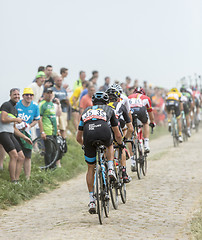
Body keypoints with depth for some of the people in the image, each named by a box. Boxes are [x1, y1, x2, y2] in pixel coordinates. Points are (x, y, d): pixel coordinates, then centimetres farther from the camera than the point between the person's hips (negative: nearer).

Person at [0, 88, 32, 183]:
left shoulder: (15, 109, 23)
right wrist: (16, 119, -6)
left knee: (21, 157, 3)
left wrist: (24, 137, 21)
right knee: (14, 155, -21)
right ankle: (13, 181, -19)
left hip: (11, 134, 10)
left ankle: (17, 180, 5)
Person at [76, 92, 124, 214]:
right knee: (110, 145, 37)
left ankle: (92, 201, 14)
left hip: (88, 137, 1)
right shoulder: (109, 110, 32)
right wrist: (121, 143, 58)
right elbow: (118, 135, 37)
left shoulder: (86, 111, 36)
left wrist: (86, 144, 60)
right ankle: (111, 169, 17)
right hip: (104, 132, -1)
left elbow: (79, 138, 40)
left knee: (91, 168, 18)